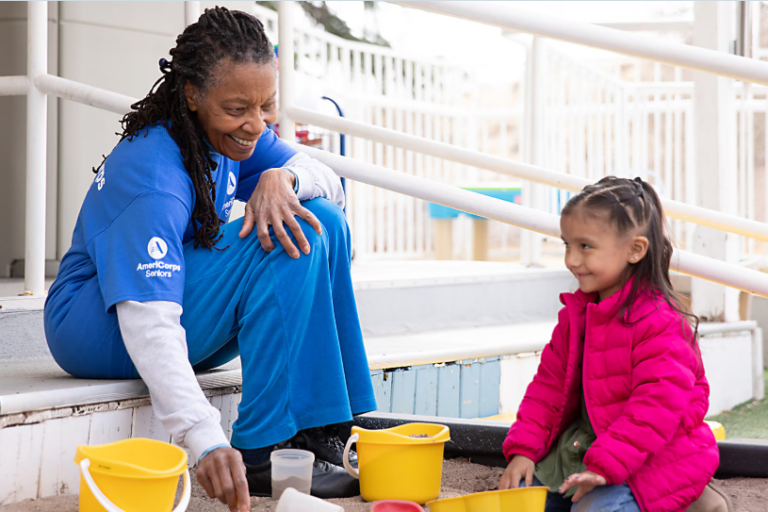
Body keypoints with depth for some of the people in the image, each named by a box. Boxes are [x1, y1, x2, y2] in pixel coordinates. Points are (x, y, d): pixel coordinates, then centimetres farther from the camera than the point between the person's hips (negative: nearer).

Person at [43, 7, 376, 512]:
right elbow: (149, 322, -38)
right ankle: (260, 451, -24)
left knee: (320, 223, -7)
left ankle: (316, 430, -8)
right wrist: (205, 440, -49)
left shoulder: (230, 132, -3)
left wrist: (282, 177, -27)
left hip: (179, 298, 9)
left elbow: (332, 185, -2)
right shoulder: (152, 174, -29)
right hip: (100, 327, -9)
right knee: (284, 243, -26)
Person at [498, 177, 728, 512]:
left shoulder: (659, 322, -19)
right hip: (583, 445, 8)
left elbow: (658, 404, -25)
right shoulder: (577, 312, 7)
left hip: (650, 460, -8)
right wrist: (523, 450, -1)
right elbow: (550, 384, 10)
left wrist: (605, 465, -31)